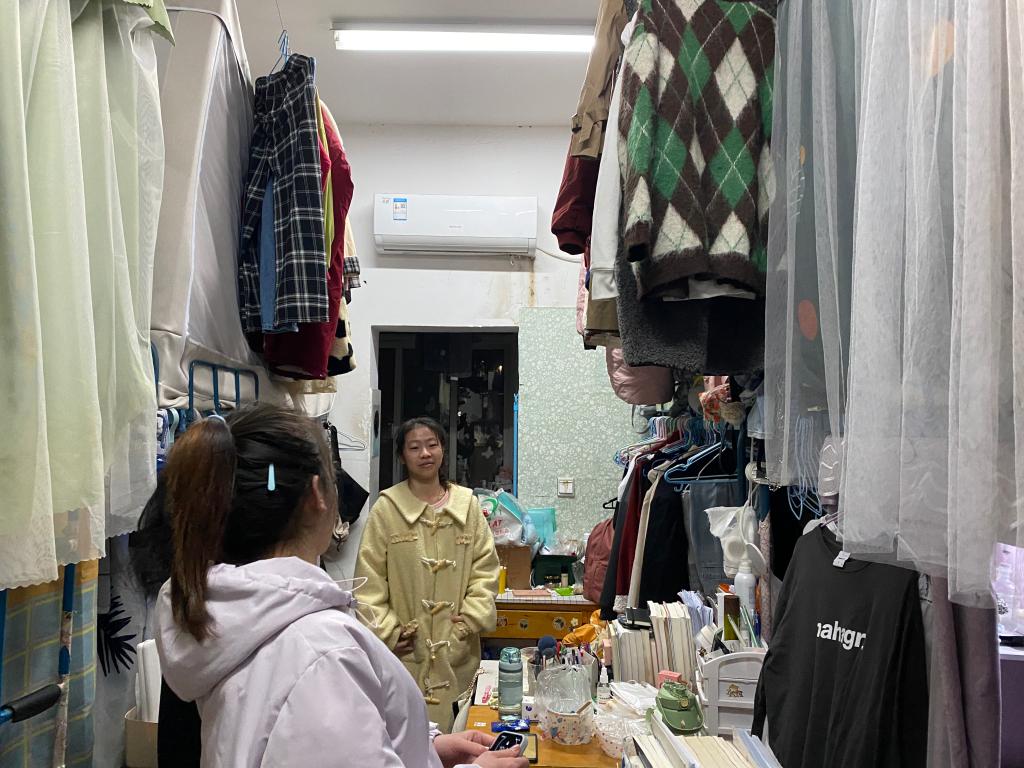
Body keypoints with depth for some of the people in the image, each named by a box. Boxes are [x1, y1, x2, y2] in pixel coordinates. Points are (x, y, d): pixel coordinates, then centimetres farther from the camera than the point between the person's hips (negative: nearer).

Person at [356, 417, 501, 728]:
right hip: (405, 650, -2)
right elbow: (370, 580, -3)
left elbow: (485, 567, 6)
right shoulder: (386, 508, -4)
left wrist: (471, 618, -2)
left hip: (457, 649, 2)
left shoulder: (468, 504, 4)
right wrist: (387, 632, -8)